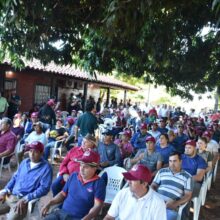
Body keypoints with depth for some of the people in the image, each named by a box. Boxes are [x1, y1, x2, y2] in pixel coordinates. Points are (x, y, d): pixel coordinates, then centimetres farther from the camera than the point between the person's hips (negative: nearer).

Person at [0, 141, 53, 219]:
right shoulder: (25, 162, 12)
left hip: (23, 200, -6)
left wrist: (25, 199, -19)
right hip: (9, 196, 7)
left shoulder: (46, 168, -9)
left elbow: (44, 188, -14)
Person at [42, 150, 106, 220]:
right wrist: (49, 204, 5)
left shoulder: (99, 183, -6)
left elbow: (97, 206, -11)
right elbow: (63, 194, 17)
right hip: (61, 212, 5)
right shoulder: (73, 176, 10)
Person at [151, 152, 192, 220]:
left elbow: (188, 195, 6)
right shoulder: (161, 171, 14)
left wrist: (175, 203, -9)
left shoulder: (187, 176, 8)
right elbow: (153, 185, 16)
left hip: (171, 207, -1)